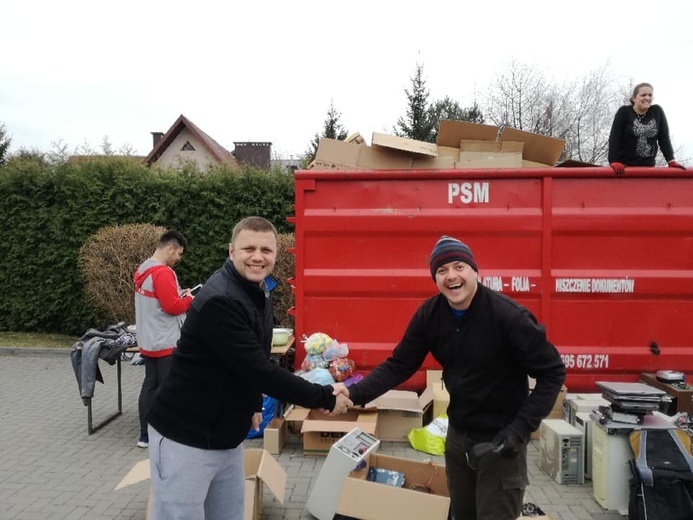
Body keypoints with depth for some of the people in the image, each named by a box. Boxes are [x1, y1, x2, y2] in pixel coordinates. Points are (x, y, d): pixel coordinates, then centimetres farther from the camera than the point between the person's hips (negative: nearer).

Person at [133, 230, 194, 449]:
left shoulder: (143, 269, 9)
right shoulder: (163, 272, -21)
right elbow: (173, 307, -22)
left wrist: (177, 295, 12)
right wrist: (188, 299, -5)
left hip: (148, 342, 9)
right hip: (166, 343, -9)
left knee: (149, 386, 13)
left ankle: (145, 435, 20)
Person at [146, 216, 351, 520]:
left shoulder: (259, 292, 4)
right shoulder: (218, 300, -25)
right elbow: (259, 369, -27)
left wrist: (253, 404, 13)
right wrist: (325, 398, -21)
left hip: (226, 436, 8)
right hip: (185, 438, -8)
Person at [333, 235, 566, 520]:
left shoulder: (508, 316, -23)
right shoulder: (429, 315, -8)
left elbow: (552, 373, -16)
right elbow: (398, 365, -5)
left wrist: (521, 428, -23)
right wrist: (356, 392, -20)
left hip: (500, 440, -5)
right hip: (457, 435, 5)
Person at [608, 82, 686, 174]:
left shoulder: (657, 112, 6)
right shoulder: (624, 112, -3)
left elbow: (664, 138, 5)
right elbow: (614, 138, -10)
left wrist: (671, 161, -5)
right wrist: (614, 161, -22)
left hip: (648, 165, 3)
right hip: (624, 165, -3)